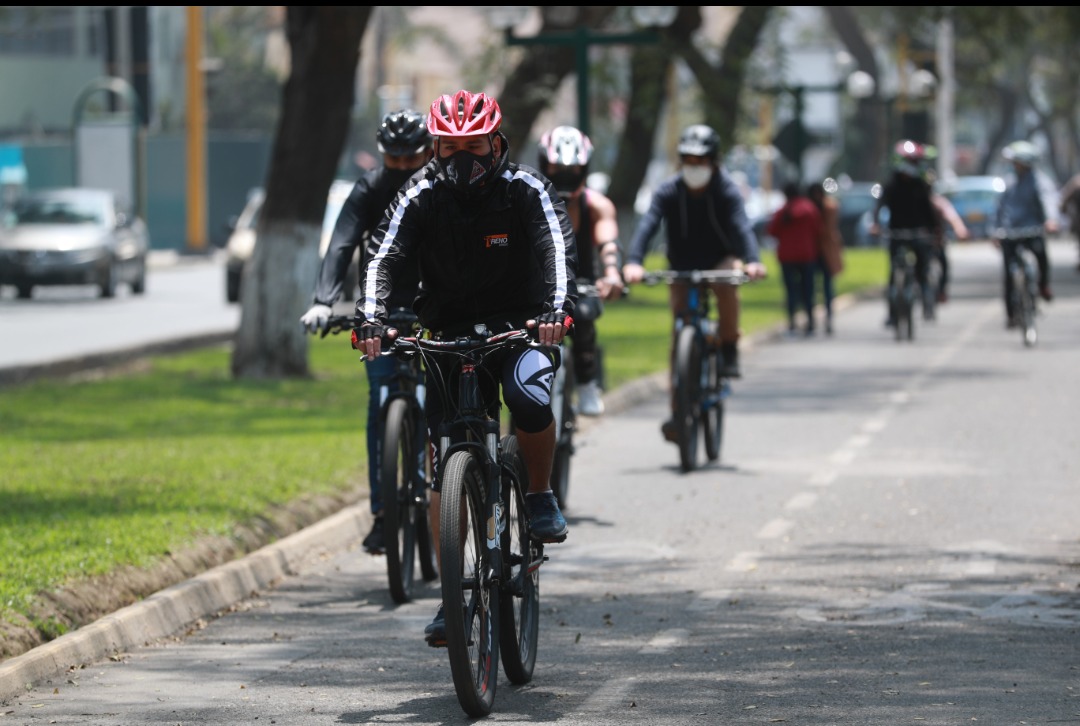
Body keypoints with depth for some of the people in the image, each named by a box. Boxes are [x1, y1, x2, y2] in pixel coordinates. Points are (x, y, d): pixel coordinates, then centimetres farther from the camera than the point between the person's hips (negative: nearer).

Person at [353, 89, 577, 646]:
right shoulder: (421, 197, -4)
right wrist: (371, 317, -35)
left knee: (529, 396, -35)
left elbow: (556, 248, -22)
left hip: (519, 328, -2)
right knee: (444, 465, -5)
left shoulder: (525, 191, -8)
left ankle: (540, 496, -7)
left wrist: (557, 308, -41)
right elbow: (384, 257, -16)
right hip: (448, 333, 2)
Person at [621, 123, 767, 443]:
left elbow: (742, 226, -34)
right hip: (682, 267, 1)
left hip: (720, 261, -1)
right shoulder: (668, 191, -16)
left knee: (728, 282, -36)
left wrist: (752, 261, -54)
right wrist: (633, 262, -49)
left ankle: (729, 351, -16)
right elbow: (647, 225, -30)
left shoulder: (726, 191, -19)